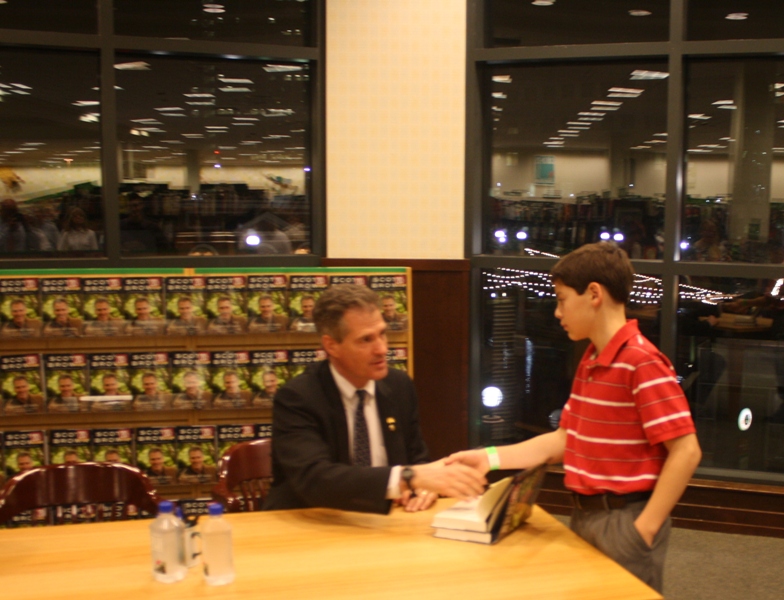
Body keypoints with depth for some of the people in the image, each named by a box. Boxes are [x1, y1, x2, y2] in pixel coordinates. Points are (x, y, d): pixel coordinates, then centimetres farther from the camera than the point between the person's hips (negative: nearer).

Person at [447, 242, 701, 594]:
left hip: (624, 521, -8)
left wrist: (645, 528, -19)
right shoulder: (589, 362, 8)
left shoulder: (642, 363, -19)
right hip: (585, 516, 8)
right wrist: (491, 458, 4)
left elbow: (686, 452, -21)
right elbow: (565, 440, 10)